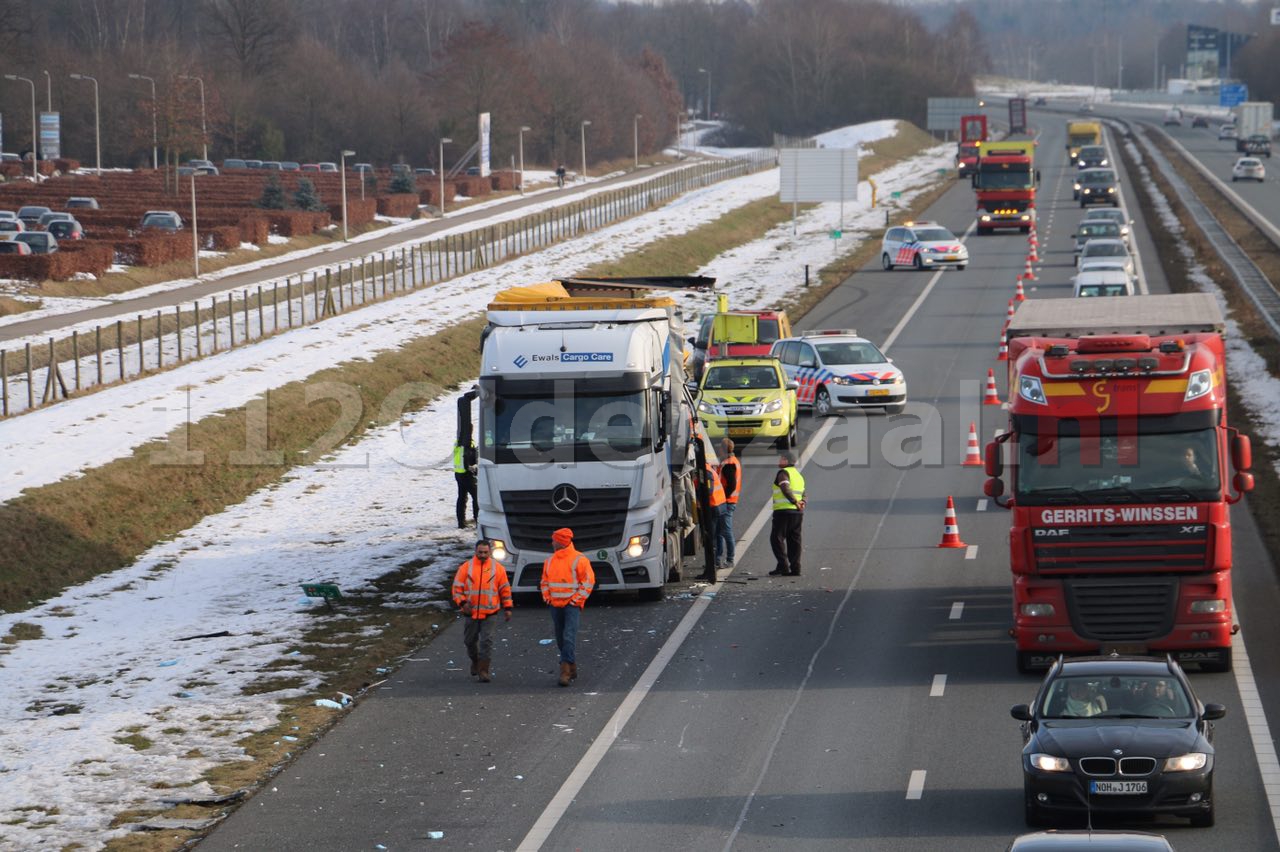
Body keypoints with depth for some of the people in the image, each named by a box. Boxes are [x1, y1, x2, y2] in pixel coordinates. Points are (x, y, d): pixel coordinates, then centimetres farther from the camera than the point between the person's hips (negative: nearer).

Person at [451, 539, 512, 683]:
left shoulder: (497, 568, 1)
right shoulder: (466, 567, -1)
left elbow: (505, 589, 8)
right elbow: (457, 587, 1)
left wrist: (507, 608, 8)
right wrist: (462, 602, -13)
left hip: (489, 612, -2)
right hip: (471, 612, 2)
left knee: (486, 641, -10)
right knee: (470, 640, 13)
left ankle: (483, 670, -8)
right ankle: (475, 661, 39)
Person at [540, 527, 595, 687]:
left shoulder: (579, 560, -7)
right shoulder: (550, 560, 11)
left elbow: (588, 582, -8)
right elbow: (544, 581, 21)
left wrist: (575, 600, -12)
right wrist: (547, 597, 5)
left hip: (572, 605, -7)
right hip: (555, 606, 7)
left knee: (569, 637, -16)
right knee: (560, 639, 10)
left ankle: (565, 671, -20)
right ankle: (572, 669, 21)